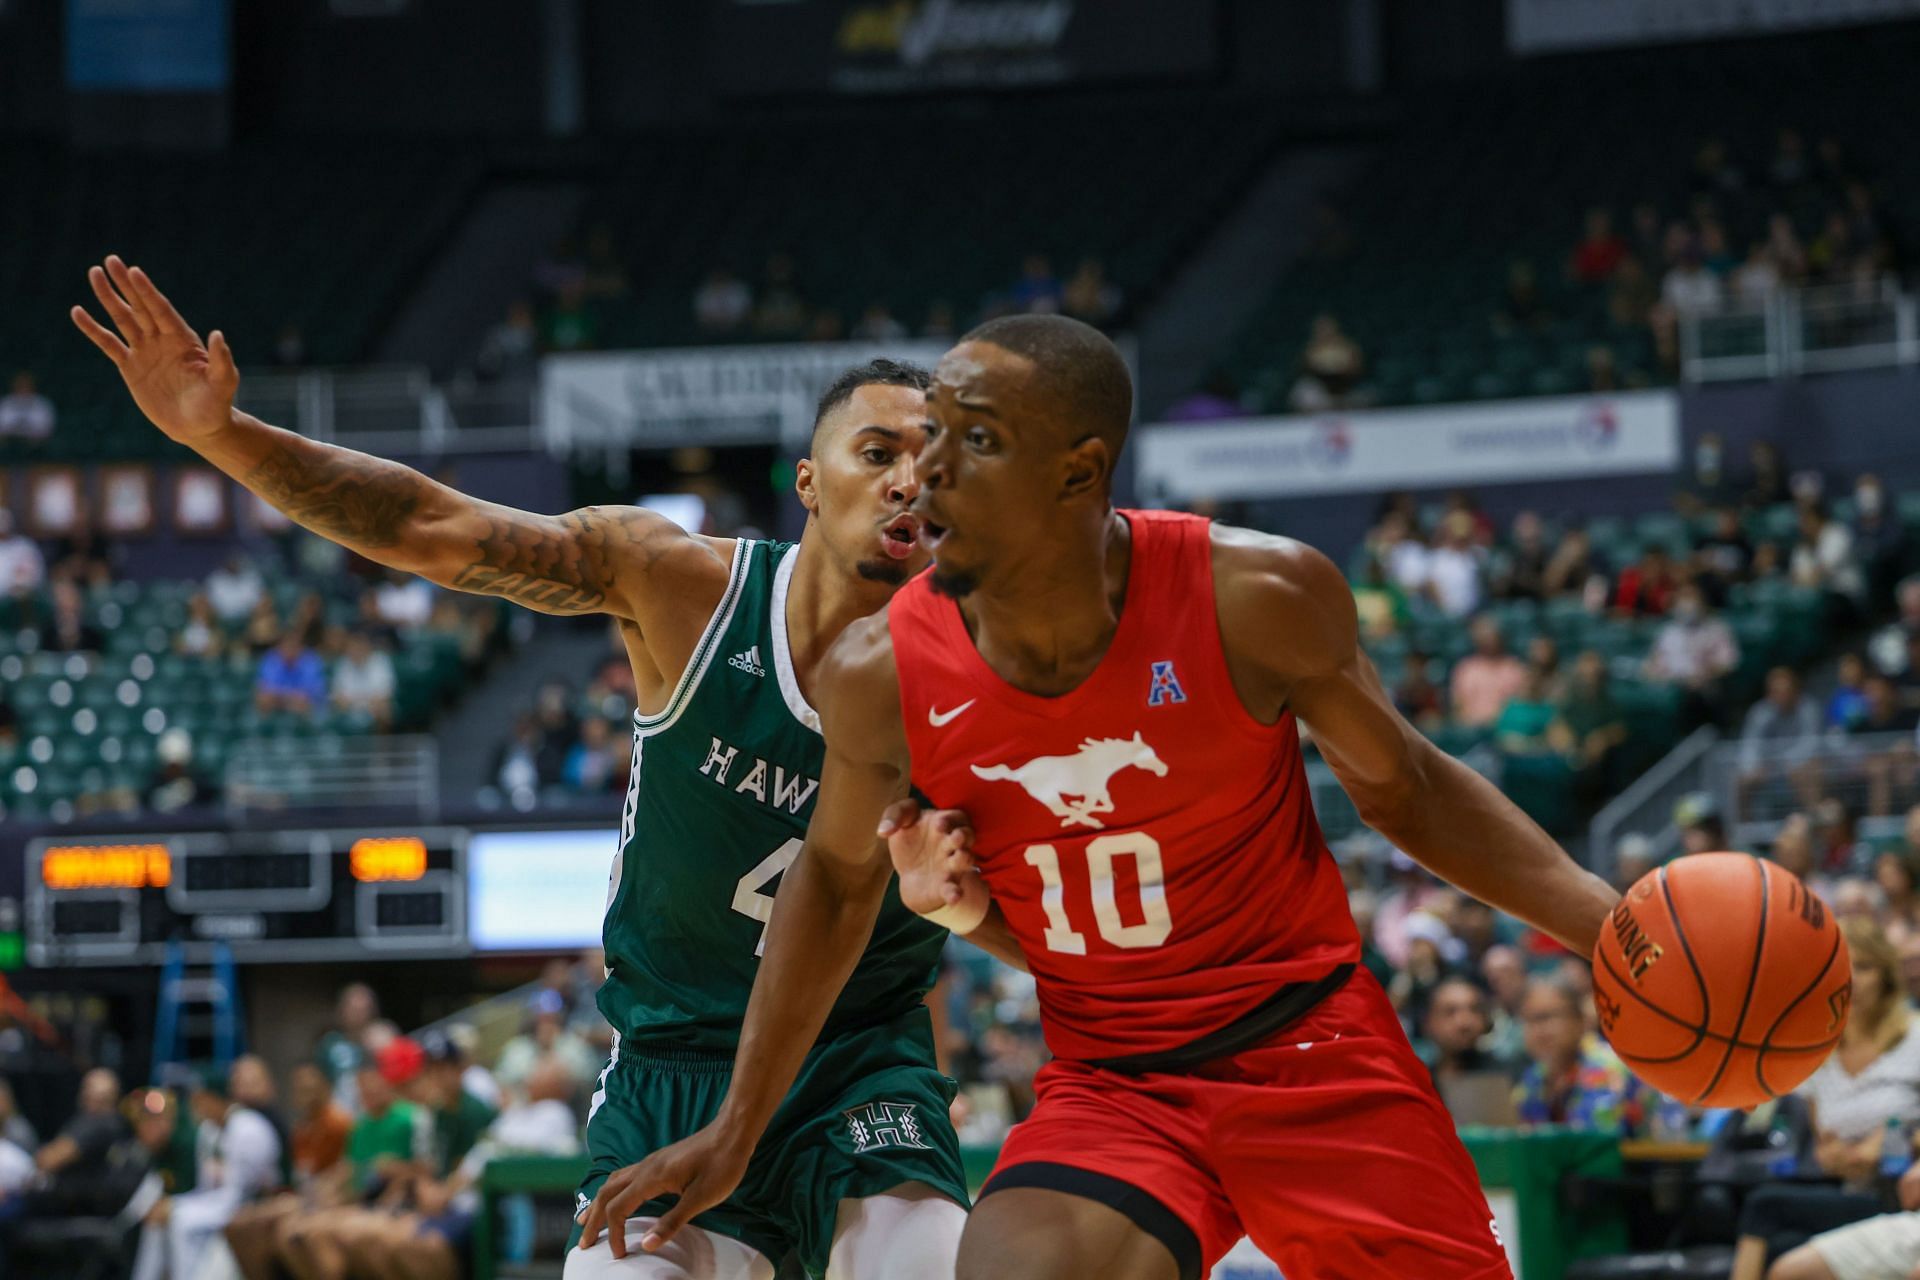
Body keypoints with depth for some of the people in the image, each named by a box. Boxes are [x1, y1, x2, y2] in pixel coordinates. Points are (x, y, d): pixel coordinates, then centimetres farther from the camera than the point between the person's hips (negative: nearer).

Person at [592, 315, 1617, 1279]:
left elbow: (1400, 789, 3)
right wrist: (735, 1131, 15)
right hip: (1109, 1089, 0)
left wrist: (1602, 920, -7)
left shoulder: (1257, 600, -16)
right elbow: (837, 879, 10)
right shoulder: (880, 676, -10)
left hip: (1313, 1048, 0)